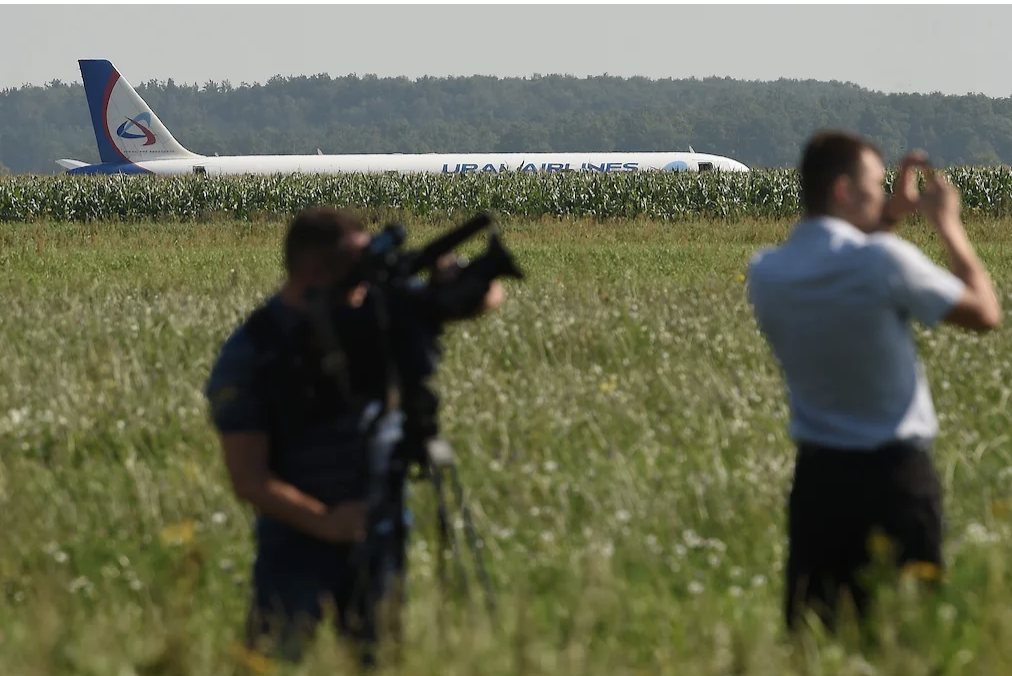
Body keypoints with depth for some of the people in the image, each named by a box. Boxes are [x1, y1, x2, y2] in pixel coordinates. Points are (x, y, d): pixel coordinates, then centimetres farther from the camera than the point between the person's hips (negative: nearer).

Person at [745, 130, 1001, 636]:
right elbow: (985, 314, -4)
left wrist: (889, 217, 18)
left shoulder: (766, 271, -1)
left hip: (817, 476, 5)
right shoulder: (883, 259, -17)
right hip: (895, 475, -5)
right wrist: (948, 224, 6)